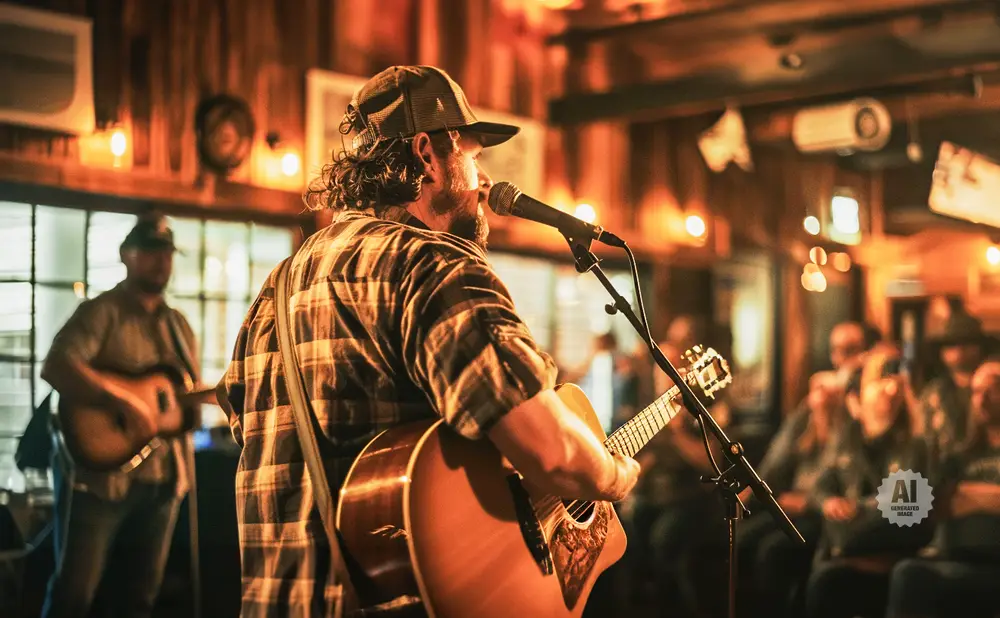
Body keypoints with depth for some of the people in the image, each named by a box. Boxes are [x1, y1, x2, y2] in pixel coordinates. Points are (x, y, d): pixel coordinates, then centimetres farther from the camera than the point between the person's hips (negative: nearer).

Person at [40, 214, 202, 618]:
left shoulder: (178, 325, 16)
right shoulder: (102, 311, -7)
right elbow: (56, 366, -23)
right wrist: (123, 402, -28)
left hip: (162, 479, 7)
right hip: (99, 472, -7)